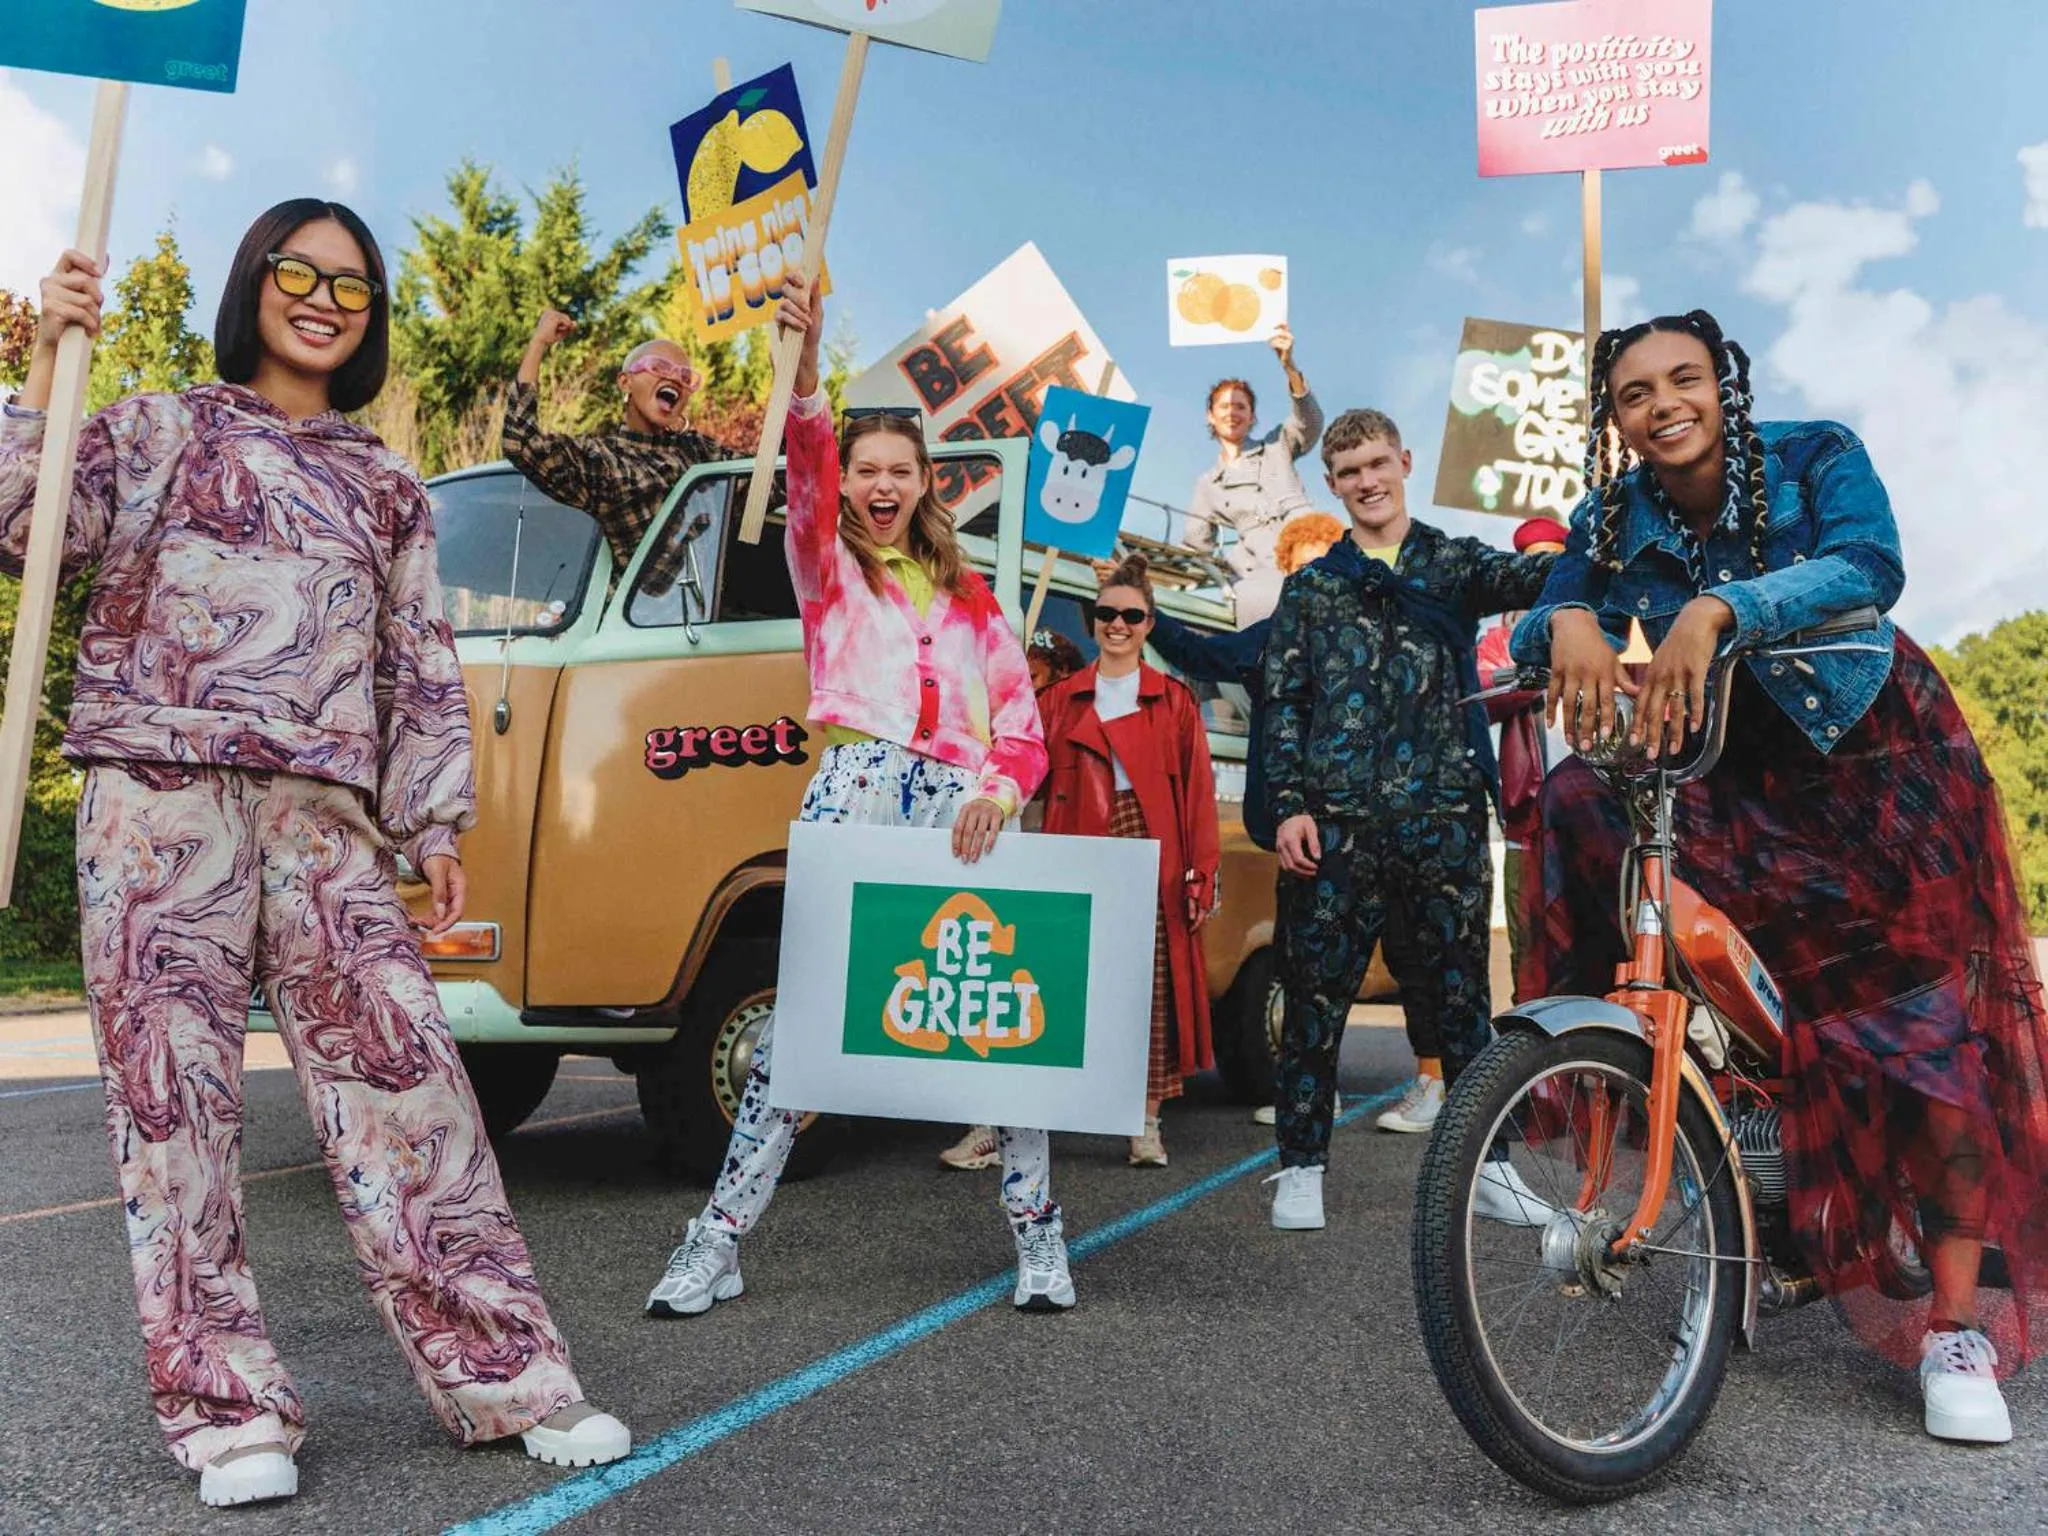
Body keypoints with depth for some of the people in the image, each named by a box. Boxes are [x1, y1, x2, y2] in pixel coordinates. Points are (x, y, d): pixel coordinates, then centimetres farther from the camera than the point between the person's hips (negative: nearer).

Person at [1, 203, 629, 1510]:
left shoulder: (387, 485, 20)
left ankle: (505, 1370, 4)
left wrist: (436, 824, 9)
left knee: (403, 1070, -3)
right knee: (175, 1081, -2)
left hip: (328, 814, 2)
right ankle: (226, 1406, 9)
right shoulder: (157, 430, 13)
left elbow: (423, 666, 16)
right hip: (160, 791, -1)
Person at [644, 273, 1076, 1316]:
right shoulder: (825, 565, 18)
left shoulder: (969, 596, 24)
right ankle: (718, 1242, -3)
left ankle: (1039, 1236, 7)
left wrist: (1002, 786, -6)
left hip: (962, 802, 3)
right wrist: (804, 365, -20)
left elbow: (1021, 721, 16)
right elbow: (808, 466, -3)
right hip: (856, 783, -2)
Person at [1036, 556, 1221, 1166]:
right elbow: (1032, 776, 6)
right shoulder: (1060, 701, 16)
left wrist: (1201, 874, -2)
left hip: (1152, 859, 0)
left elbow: (1199, 792, 5)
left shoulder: (1174, 701, 12)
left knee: (1154, 986, -1)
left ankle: (1147, 1122, 8)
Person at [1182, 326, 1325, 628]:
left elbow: (1310, 421, -1)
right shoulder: (1207, 485, 25)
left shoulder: (1276, 447, 20)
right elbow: (1196, 548, 25)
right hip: (1263, 572, 0)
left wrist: (1289, 367, -16)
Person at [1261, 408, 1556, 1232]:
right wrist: (1290, 807, -5)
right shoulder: (1310, 587, 12)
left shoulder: (1454, 564, 12)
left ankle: (1487, 1162, 21)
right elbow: (1284, 706, 6)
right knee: (1315, 996, 2)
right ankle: (1301, 1165, 12)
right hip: (1336, 821, 0)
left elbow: (1527, 576, -9)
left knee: (1460, 993, 9)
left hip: (1443, 816, 1)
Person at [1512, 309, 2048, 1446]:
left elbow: (1871, 566, -32)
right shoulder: (1614, 520, -6)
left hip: (1881, 761, -2)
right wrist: (1570, 623, -45)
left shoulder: (1817, 457, -13)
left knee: (1932, 1013, -10)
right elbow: (1539, 627, -20)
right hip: (1742, 784, 3)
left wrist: (1717, 609, -48)